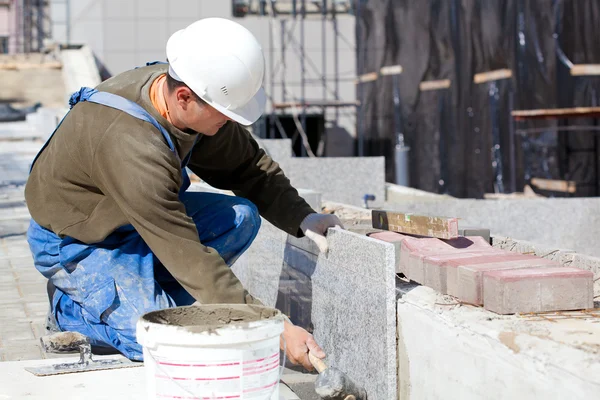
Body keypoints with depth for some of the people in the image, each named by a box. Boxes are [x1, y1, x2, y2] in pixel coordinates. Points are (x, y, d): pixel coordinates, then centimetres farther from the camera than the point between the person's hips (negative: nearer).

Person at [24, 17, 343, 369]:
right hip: (75, 244, -8)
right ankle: (69, 308, 3)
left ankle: (148, 299, 0)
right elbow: (190, 258, -37)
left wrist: (303, 218, -15)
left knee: (241, 216, -9)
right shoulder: (130, 146, -38)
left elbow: (250, 167, 2)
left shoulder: (200, 104, -15)